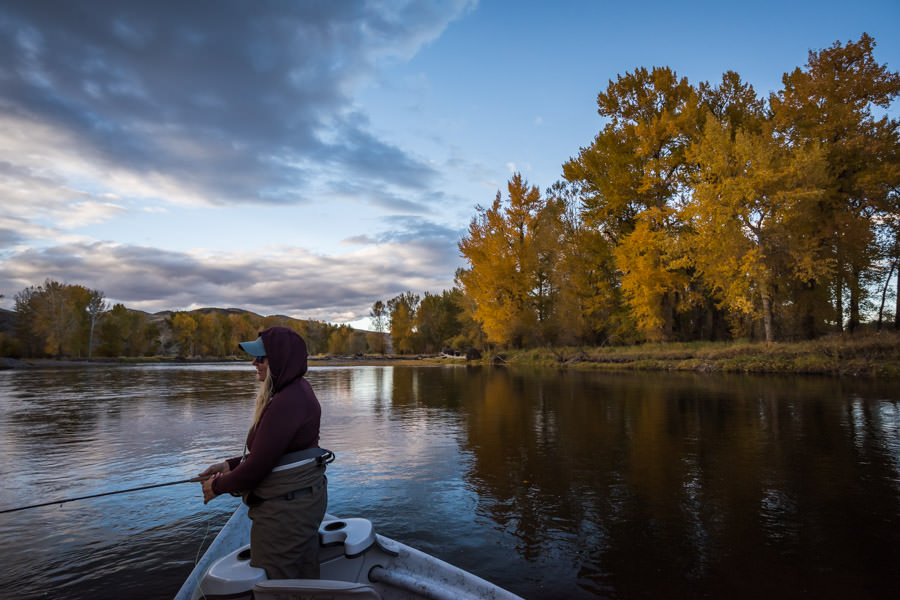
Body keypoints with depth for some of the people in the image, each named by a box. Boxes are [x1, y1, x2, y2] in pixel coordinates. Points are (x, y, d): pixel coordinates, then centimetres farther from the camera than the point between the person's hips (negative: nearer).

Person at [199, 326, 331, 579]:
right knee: (304, 582, 23)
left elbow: (257, 466, -22)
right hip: (306, 499, 10)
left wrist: (218, 486, -5)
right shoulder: (299, 389, 5)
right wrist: (230, 465, 7)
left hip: (284, 511, -10)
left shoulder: (285, 404, -27)